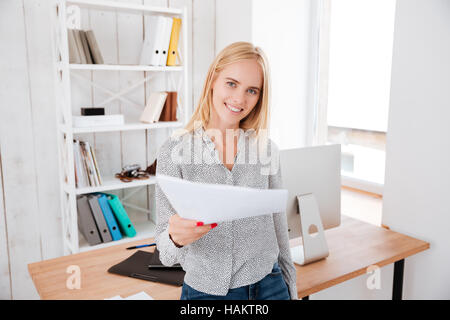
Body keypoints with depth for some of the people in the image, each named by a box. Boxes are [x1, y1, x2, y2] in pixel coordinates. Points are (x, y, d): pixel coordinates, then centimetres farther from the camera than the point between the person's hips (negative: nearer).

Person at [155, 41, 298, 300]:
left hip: (268, 286, 2)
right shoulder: (174, 152, -11)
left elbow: (278, 224, 6)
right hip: (205, 289, -1)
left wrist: (291, 287, 11)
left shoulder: (266, 149, -3)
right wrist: (176, 238, -33)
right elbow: (166, 251, -11)